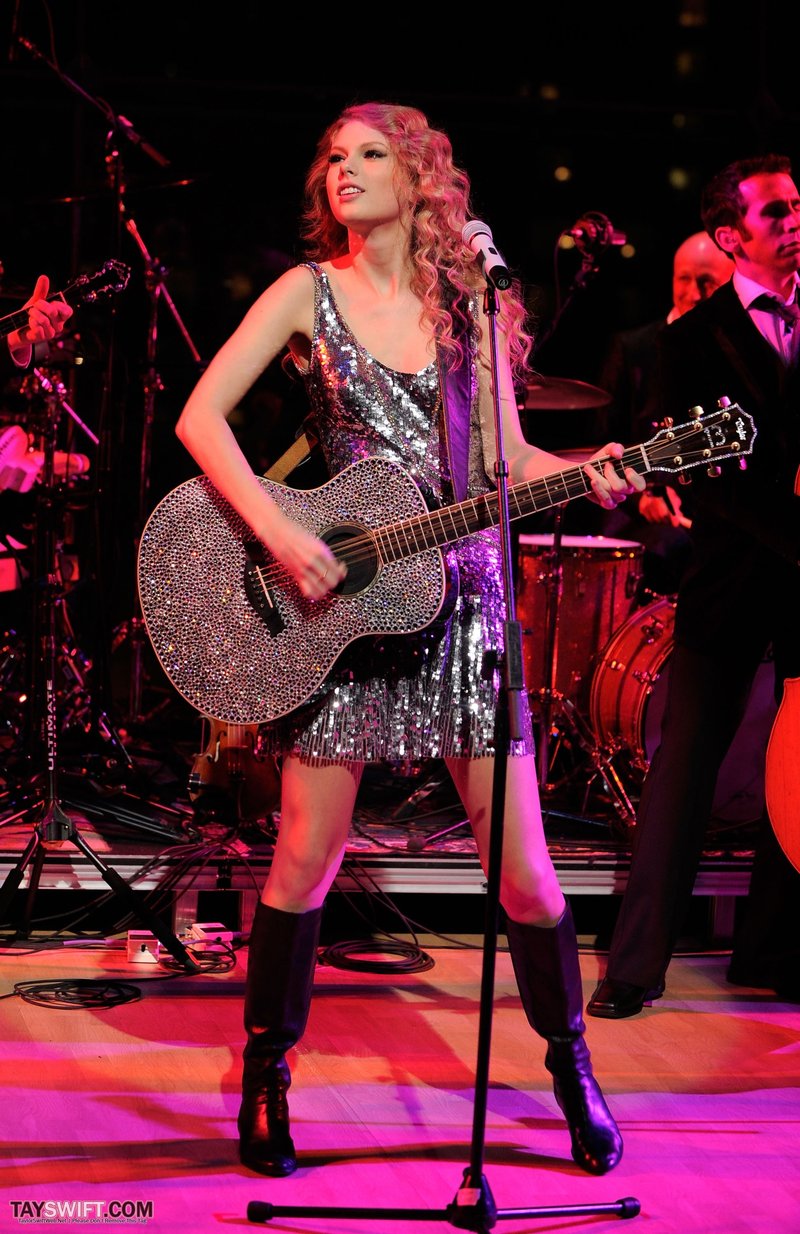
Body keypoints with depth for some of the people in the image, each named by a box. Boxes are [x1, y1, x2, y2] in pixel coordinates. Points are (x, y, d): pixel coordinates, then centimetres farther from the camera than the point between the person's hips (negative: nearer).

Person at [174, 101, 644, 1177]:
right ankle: (264, 1078, 18)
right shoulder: (309, 292, 3)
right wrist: (282, 536, -16)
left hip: (458, 592, 1)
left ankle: (572, 1069, 19)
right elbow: (200, 416, -4)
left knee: (523, 867, 0)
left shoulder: (472, 301, 9)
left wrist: (586, 475, -11)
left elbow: (504, 457, 9)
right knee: (307, 855, 1)